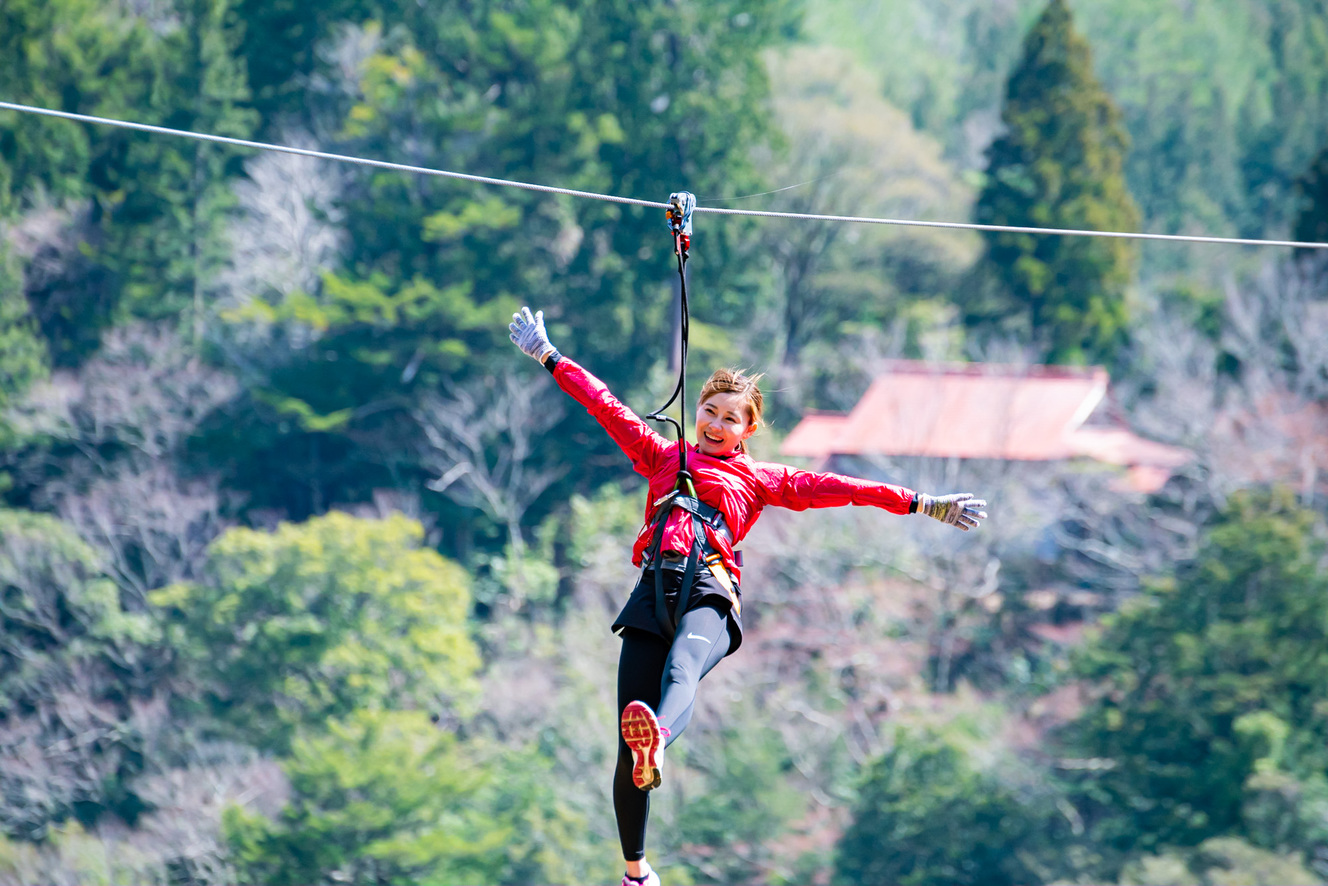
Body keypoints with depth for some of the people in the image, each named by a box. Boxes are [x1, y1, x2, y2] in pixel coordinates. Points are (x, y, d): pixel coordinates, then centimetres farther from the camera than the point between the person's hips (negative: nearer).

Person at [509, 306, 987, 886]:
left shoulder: (760, 479, 26)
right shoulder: (663, 457, 31)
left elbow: (832, 488, 19)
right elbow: (604, 405, 37)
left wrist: (923, 506, 13)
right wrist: (549, 358, 43)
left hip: (709, 595, -2)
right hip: (654, 591, 2)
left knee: (681, 671, -38)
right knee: (627, 743, -11)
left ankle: (656, 744, -72)